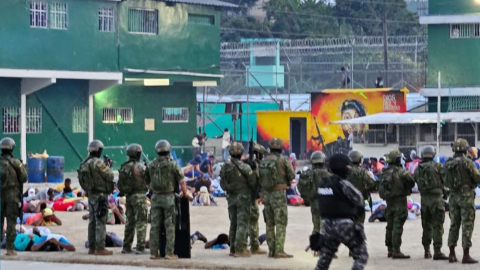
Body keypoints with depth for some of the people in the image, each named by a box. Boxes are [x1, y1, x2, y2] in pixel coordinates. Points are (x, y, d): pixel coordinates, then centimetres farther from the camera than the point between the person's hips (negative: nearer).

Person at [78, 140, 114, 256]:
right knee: (100, 221, -6)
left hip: (91, 194, 9)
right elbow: (110, 176, -12)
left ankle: (92, 247, 16)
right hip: (100, 195, -9)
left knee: (92, 221, 12)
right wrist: (107, 168, 8)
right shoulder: (98, 163, -18)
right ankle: (100, 248, -6)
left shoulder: (84, 164, 8)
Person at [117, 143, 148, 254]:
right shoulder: (139, 166, -16)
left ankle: (126, 246, 16)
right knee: (141, 222, -3)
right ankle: (140, 247, -6)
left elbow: (121, 183, 11)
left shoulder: (123, 167, 8)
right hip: (139, 195, -7)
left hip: (128, 196, 7)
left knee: (130, 222, 14)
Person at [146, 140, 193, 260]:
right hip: (168, 197, -4)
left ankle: (153, 252, 5)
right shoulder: (173, 164, -7)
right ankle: (169, 253, -4)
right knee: (170, 226, 0)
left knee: (155, 225, 5)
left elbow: (147, 182, 11)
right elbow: (181, 181, -6)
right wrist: (186, 194, 6)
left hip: (155, 197, 4)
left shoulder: (151, 165, 5)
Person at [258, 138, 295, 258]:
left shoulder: (263, 161, 4)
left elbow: (260, 179, 7)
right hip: (279, 194, -5)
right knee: (281, 223, -4)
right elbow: (291, 176, -6)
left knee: (270, 223, 12)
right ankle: (279, 250, -10)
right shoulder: (283, 160, -12)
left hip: (266, 194, 5)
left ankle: (271, 250, 13)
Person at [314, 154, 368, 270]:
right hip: (344, 224, -7)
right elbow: (359, 200, -9)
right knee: (361, 254, 3)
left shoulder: (323, 184, 7)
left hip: (327, 224, 7)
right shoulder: (343, 184, -15)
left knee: (325, 256, 18)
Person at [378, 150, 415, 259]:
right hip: (400, 202, -7)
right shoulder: (400, 171, -12)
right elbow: (410, 180, -20)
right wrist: (408, 188, -2)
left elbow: (380, 189, 11)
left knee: (390, 226, 14)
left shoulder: (384, 173, 9)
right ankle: (396, 251, -10)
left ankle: (390, 250, 21)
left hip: (389, 202, 7)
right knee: (397, 227, -8)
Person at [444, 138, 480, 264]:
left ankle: (452, 254, 10)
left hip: (453, 197, 6)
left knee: (454, 225, 11)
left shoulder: (448, 164, 6)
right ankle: (466, 256, -7)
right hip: (466, 196, -6)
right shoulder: (467, 162, -13)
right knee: (467, 225, -4)